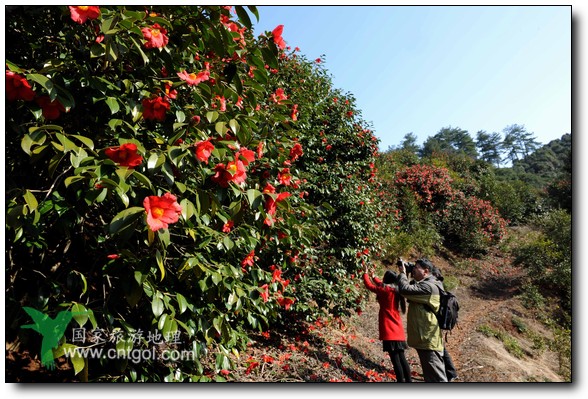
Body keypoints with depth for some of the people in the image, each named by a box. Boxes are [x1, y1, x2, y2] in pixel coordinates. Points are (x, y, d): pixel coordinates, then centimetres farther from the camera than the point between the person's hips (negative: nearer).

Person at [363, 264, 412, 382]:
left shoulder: (386, 290, -13)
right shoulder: (395, 290, 10)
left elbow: (369, 285, -6)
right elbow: (381, 285, 27)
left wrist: (366, 273, 8)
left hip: (390, 331, -8)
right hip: (398, 330, 8)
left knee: (395, 359, -5)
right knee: (401, 358, 14)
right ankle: (408, 380, 18)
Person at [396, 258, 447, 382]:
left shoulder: (428, 286, -21)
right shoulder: (425, 284, 13)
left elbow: (405, 289, -30)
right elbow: (411, 288, 20)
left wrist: (402, 273, -12)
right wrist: (405, 271, 8)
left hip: (428, 340, -11)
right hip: (425, 339, 11)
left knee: (437, 378, -3)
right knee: (431, 376, 21)